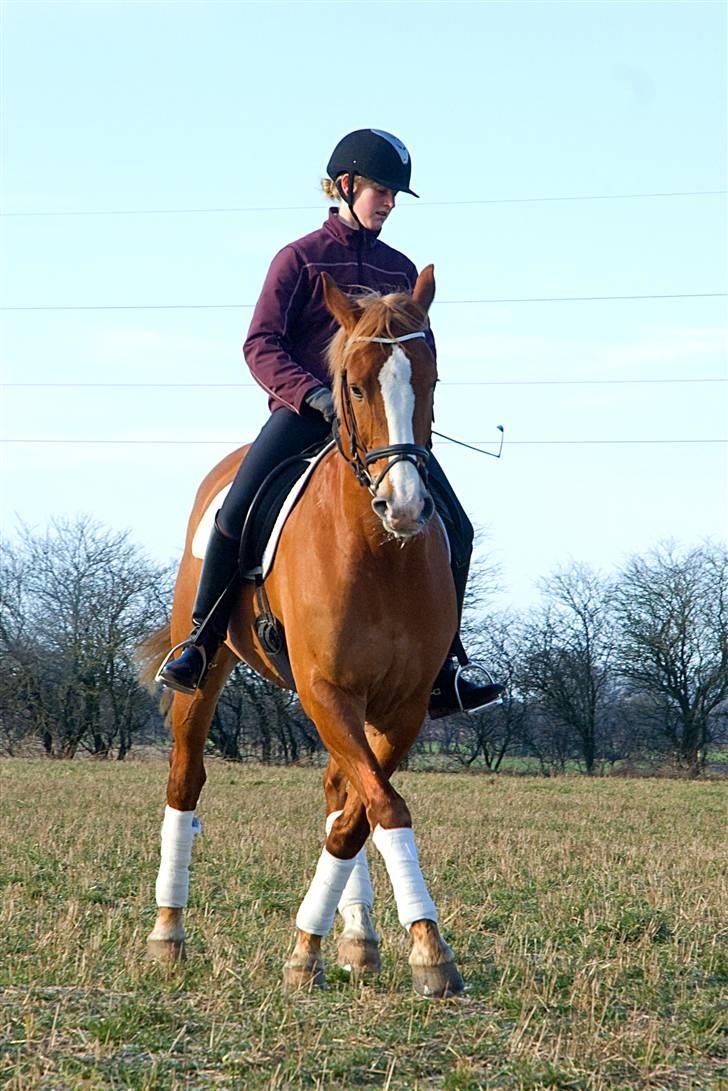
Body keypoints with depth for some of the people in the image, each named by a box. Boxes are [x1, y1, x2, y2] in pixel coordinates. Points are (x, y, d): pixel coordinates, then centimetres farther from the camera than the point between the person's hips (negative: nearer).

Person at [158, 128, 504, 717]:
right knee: (237, 511, -24)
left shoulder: (401, 269, 16)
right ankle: (201, 642, -6)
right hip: (304, 409, -4)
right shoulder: (300, 258, 2)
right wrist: (313, 393, -22)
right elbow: (261, 345, -6)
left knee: (455, 527, -9)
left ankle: (441, 667, 1)